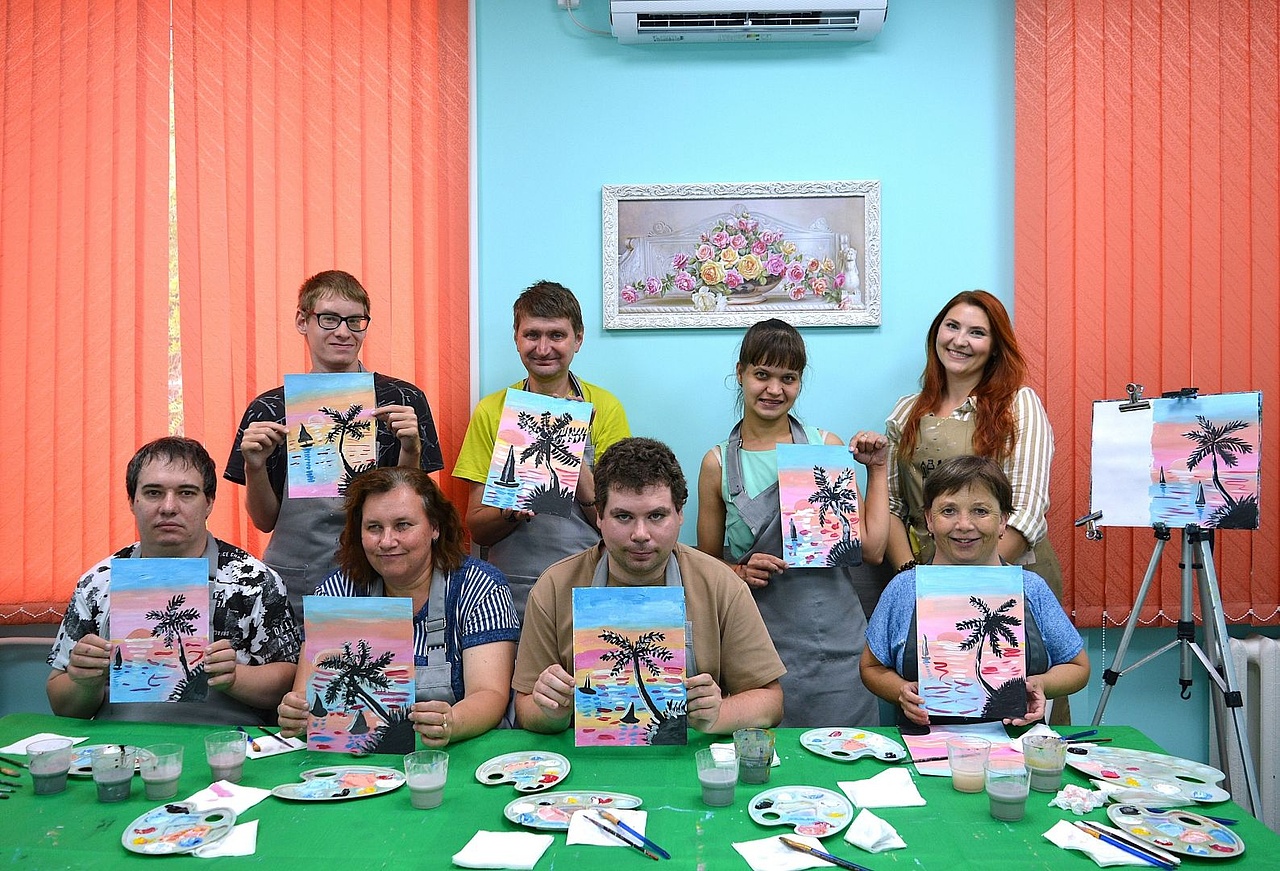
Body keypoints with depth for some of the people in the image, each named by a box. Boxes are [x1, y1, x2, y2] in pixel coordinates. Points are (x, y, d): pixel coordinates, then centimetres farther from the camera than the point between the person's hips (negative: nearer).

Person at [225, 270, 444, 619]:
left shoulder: (402, 400, 0)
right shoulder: (268, 409, 5)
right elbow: (265, 520, 7)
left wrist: (411, 450, -16)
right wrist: (254, 467, -10)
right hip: (291, 588, 1)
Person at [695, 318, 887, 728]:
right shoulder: (718, 463, 4)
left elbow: (871, 549, 3)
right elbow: (707, 565, 10)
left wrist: (876, 468, 3)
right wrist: (740, 572, -9)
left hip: (837, 643, 1)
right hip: (762, 643, -1)